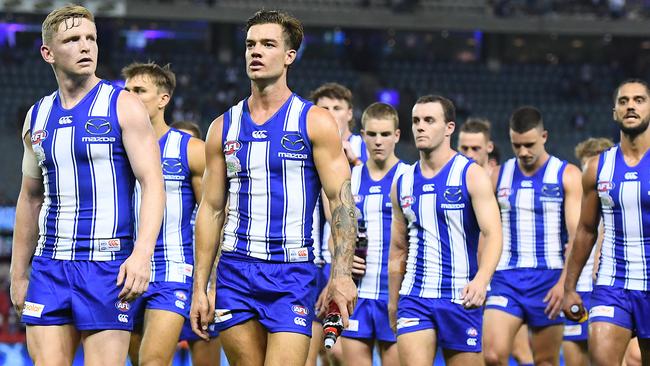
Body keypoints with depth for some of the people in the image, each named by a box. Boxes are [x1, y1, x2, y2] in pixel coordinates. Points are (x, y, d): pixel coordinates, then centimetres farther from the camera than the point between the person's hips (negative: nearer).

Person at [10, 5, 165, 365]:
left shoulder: (123, 106, -3)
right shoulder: (37, 117, 13)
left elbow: (152, 184, -10)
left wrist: (142, 253, -23)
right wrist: (18, 273, 19)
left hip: (107, 264, -5)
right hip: (50, 265, 5)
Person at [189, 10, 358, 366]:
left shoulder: (315, 122, 0)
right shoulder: (223, 128, 11)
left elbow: (342, 200, -4)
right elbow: (211, 209, 12)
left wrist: (342, 273, -17)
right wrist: (199, 287, 6)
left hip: (292, 272, -4)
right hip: (235, 270, 4)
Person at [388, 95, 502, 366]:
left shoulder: (472, 175, -3)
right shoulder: (403, 183, 11)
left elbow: (493, 234, -14)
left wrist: (481, 280, -31)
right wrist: (393, 302, 19)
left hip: (462, 299, -3)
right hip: (415, 299, 3)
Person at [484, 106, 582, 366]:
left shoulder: (567, 176, -1)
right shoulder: (499, 177, 9)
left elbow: (578, 236, -9)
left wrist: (565, 283, -21)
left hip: (549, 280, -2)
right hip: (506, 278, 2)